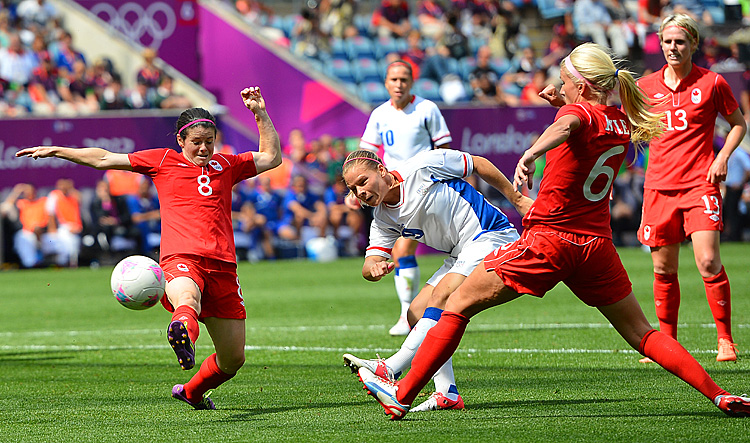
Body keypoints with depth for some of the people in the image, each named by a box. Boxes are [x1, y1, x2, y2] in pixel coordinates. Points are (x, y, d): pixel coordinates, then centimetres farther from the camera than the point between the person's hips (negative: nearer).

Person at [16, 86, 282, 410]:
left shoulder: (226, 165, 22)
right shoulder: (163, 160, 15)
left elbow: (271, 157, 28)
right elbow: (105, 159, 18)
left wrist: (260, 114, 17)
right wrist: (55, 151, 17)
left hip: (223, 266, 4)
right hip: (181, 258, -4)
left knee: (233, 359, 6)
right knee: (187, 297, -43)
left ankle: (192, 392, 35)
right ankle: (183, 327, -79)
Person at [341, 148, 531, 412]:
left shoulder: (423, 166, -15)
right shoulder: (382, 220, 3)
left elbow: (478, 164, -4)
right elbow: (369, 265, -7)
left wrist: (517, 199, -2)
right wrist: (374, 268, -33)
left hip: (492, 235, -9)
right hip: (461, 256, 9)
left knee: (442, 294, -26)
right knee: (416, 314, -2)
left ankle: (389, 370, -36)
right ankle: (447, 394, -5)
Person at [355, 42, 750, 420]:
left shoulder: (580, 111, -10)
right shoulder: (623, 123, 10)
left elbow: (565, 127, -36)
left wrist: (531, 153, -55)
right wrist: (565, 103, 19)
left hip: (550, 237, -6)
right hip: (597, 244, 6)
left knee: (458, 306, 2)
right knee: (642, 334, 14)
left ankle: (402, 395, 0)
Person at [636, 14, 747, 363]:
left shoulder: (712, 83, 0)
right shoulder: (645, 87, 7)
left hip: (700, 184, -3)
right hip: (659, 187, 3)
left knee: (708, 262, -14)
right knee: (663, 269, 5)